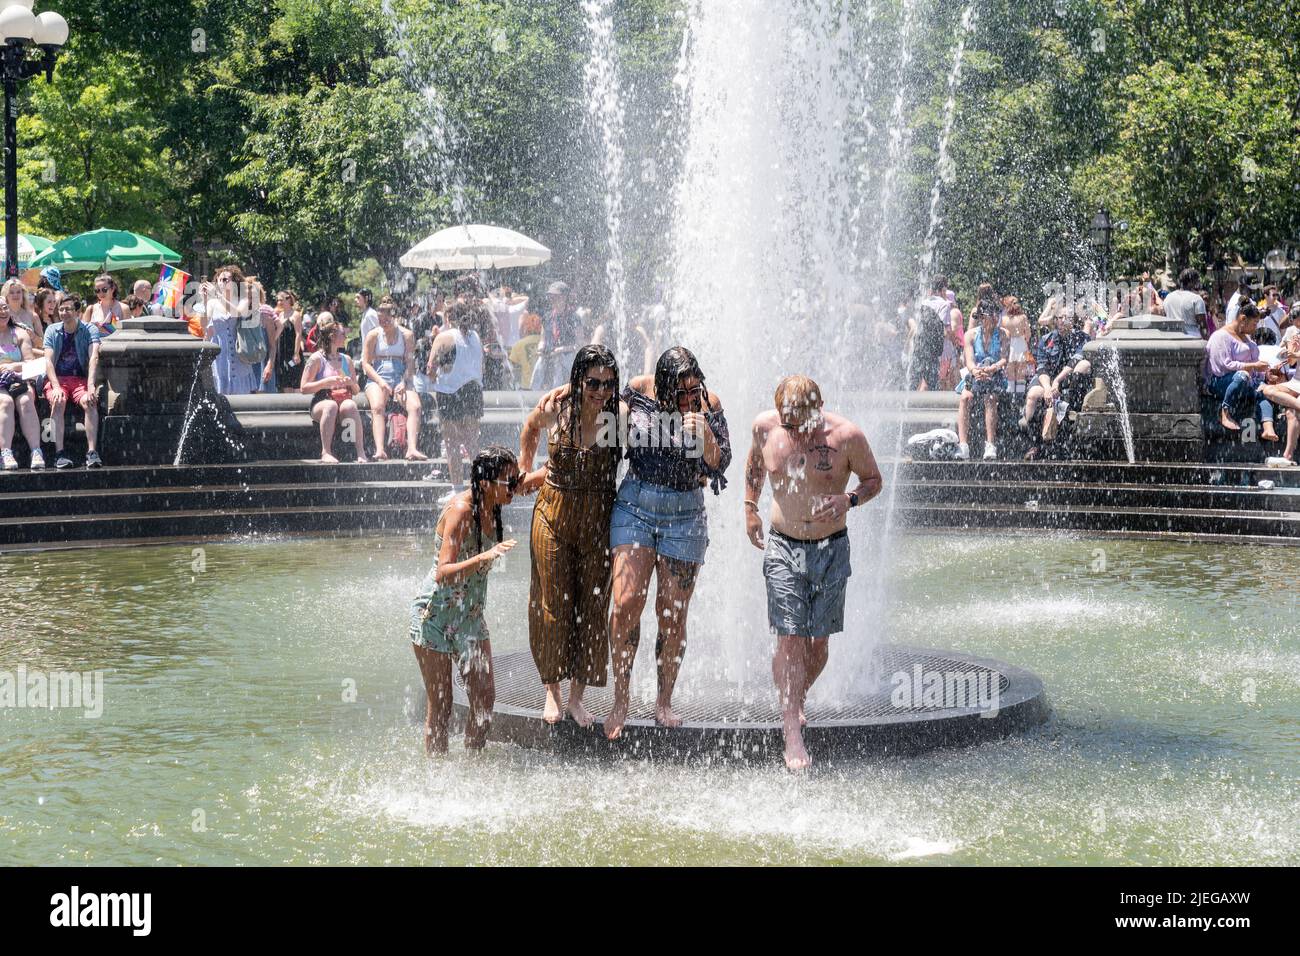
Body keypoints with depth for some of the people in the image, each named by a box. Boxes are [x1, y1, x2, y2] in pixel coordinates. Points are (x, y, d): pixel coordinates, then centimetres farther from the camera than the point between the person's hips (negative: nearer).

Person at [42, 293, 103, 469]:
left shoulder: (89, 330, 2)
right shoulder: (52, 331, 6)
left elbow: (94, 358, -13)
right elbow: (48, 360, -5)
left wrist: (90, 385, -30)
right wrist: (56, 387, -23)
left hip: (81, 378, 0)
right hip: (56, 378, 0)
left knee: (89, 402, -32)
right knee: (58, 402, -32)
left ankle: (92, 452, -36)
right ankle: (59, 453, -37)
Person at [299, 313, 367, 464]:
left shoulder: (346, 360, 19)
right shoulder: (317, 358, 3)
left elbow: (357, 391, 22)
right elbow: (304, 388, -3)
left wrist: (351, 383, -1)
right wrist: (326, 382, -13)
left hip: (344, 400, 3)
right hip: (321, 404, -3)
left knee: (350, 405, -34)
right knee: (331, 405, -39)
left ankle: (361, 452, -40)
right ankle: (326, 452, -41)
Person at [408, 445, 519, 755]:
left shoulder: (490, 508, -1)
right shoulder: (461, 511, -24)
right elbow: (444, 573, -32)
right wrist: (484, 557, -44)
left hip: (470, 615, 7)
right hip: (436, 614, -7)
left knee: (485, 699, 1)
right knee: (440, 706, -2)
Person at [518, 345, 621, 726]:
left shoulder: (620, 415, -12)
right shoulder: (555, 407, -10)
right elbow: (531, 427, 13)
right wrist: (526, 472, 15)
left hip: (599, 519, 0)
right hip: (554, 513, 0)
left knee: (593, 605, 4)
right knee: (553, 603, 5)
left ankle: (577, 694, 16)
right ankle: (552, 691, 18)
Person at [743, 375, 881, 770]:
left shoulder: (846, 436, -16)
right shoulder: (764, 427, -9)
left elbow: (874, 480, 0)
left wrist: (848, 500, -20)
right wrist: (750, 508, 12)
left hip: (830, 549, 0)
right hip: (782, 547, 0)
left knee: (818, 642, 6)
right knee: (789, 639, -10)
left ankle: (795, 701, 34)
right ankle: (792, 733, -11)